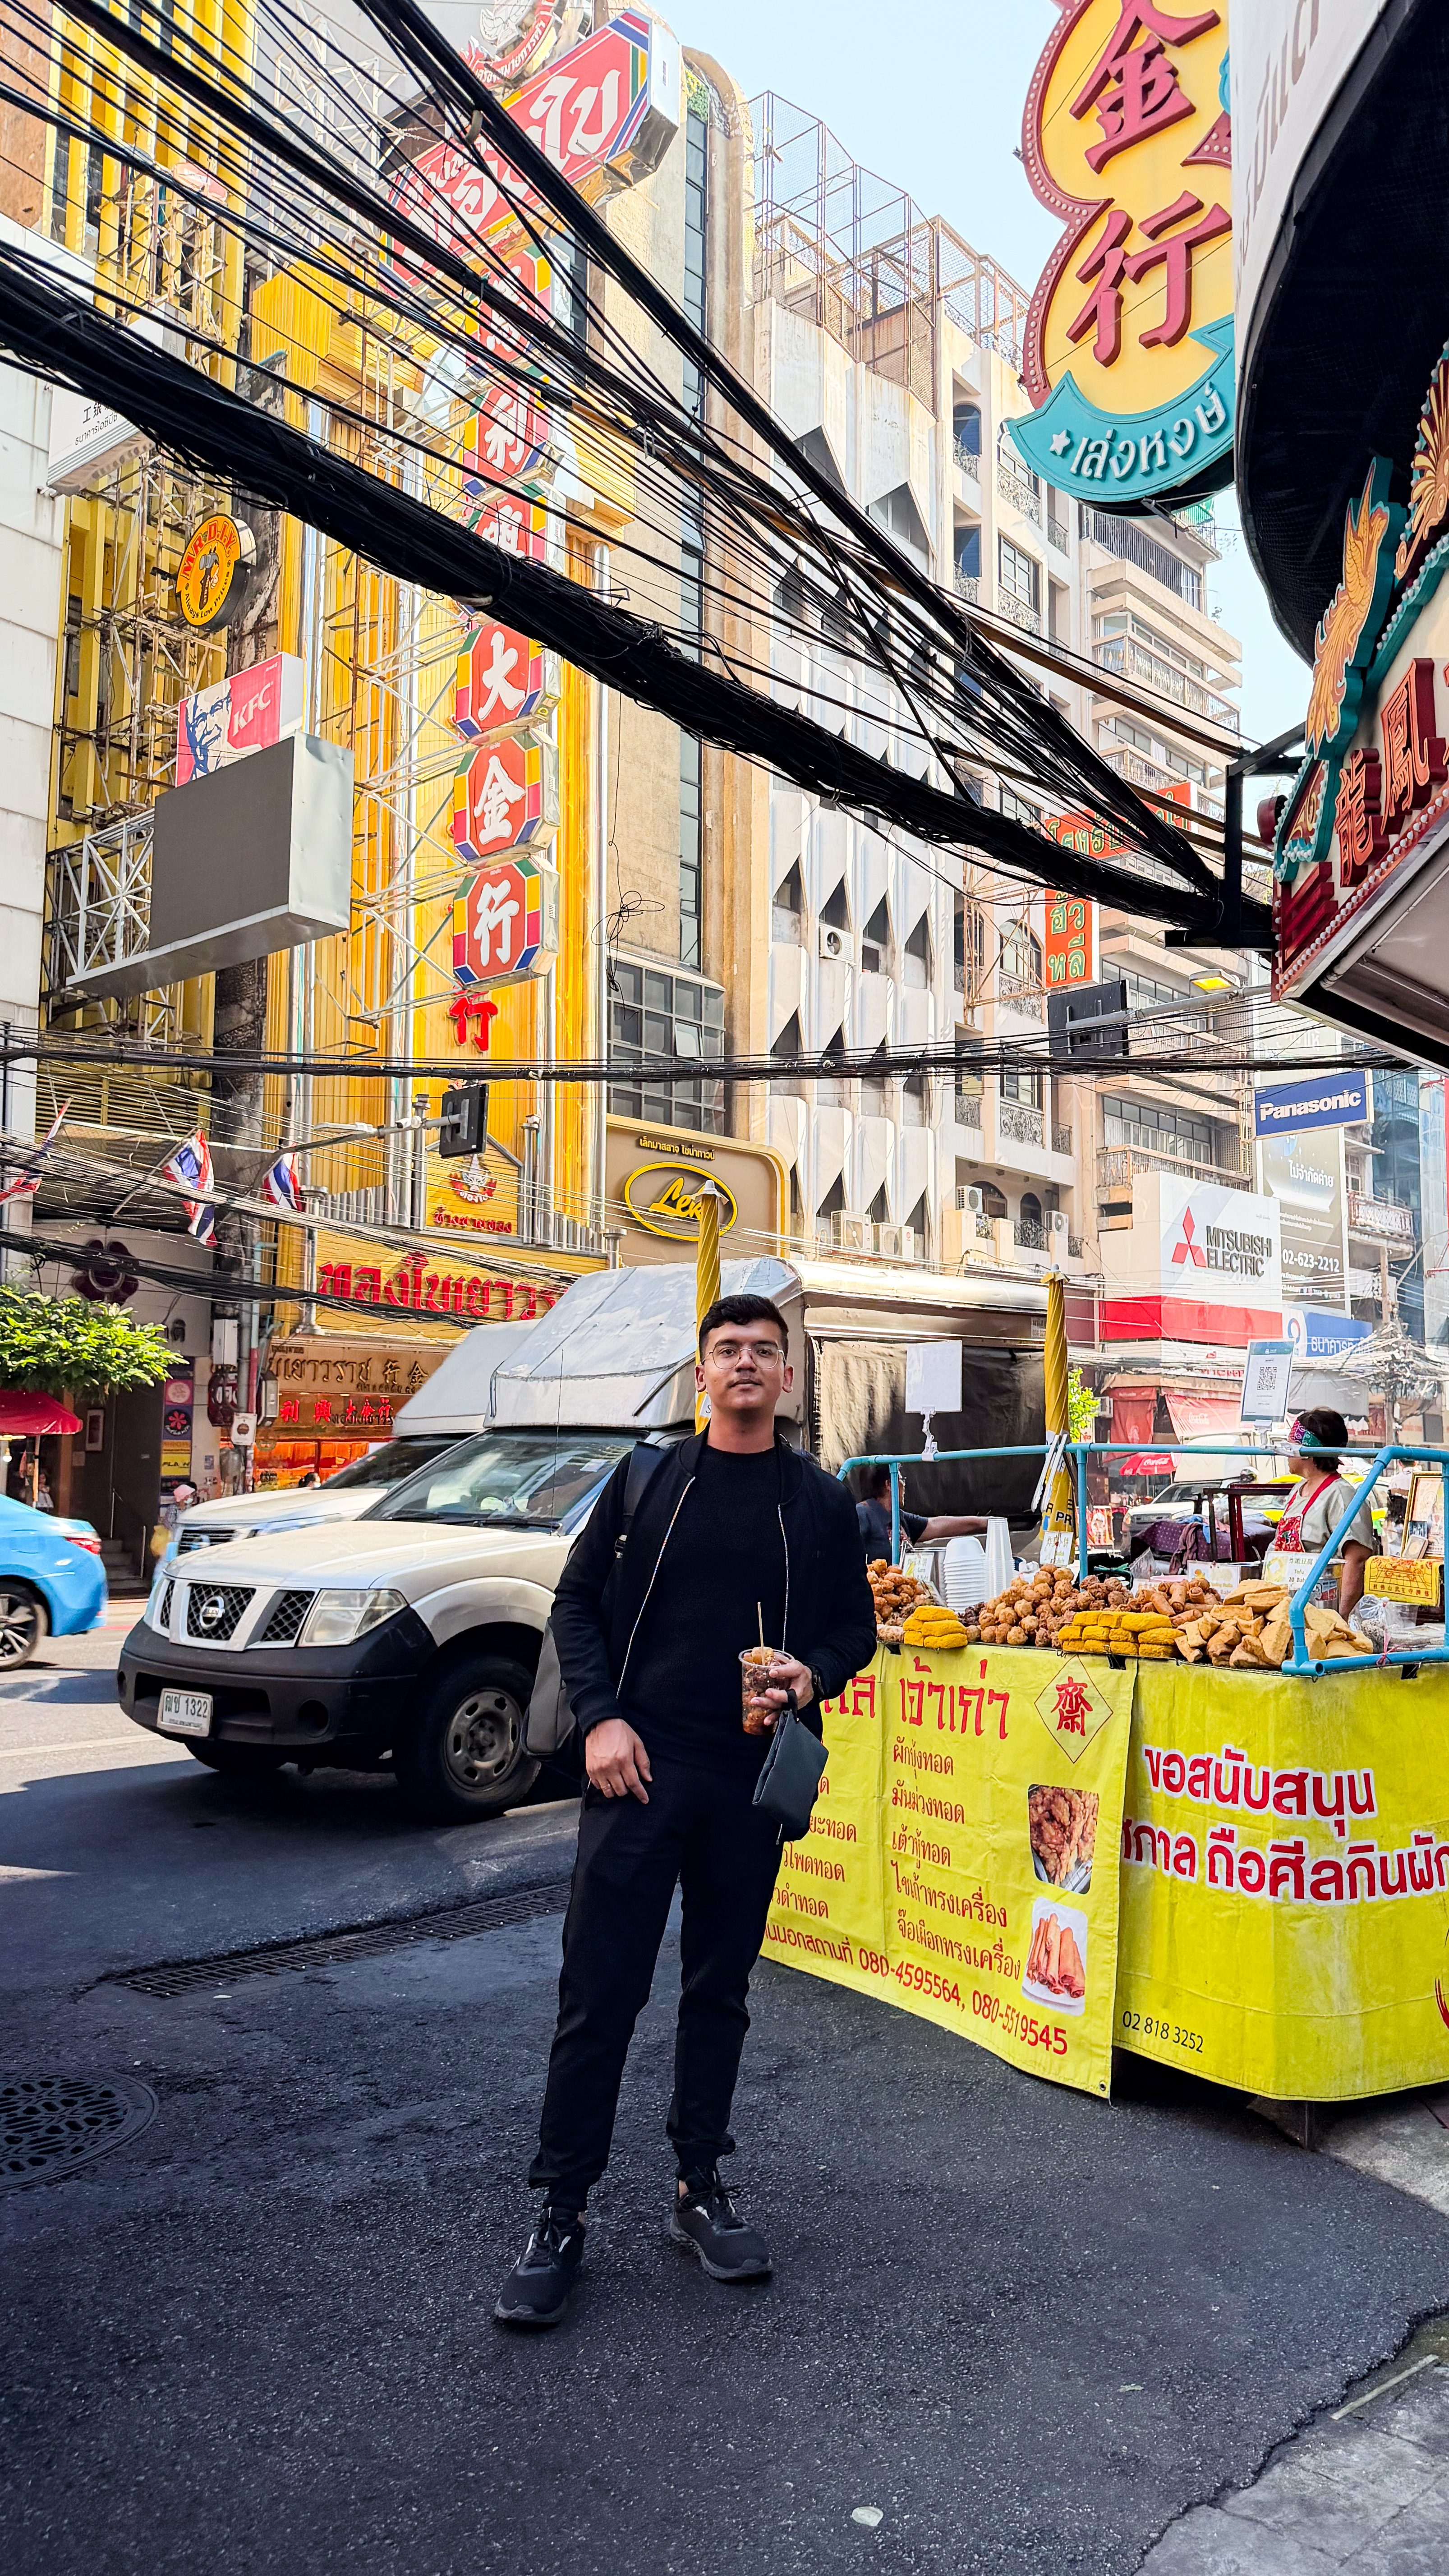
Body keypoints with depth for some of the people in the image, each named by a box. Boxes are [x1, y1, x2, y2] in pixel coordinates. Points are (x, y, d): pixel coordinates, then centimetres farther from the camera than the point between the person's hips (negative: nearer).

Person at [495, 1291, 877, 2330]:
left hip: (752, 1776, 2)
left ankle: (701, 2187, 29)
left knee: (721, 1990, 13)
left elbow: (857, 1625, 11)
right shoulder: (648, 1479, 3)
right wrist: (601, 1716, -7)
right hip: (639, 1765, -1)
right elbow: (577, 1600, 5)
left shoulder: (820, 1502, 6)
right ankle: (562, 2214, 13)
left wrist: (813, 1674, -10)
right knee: (599, 1991, 1)